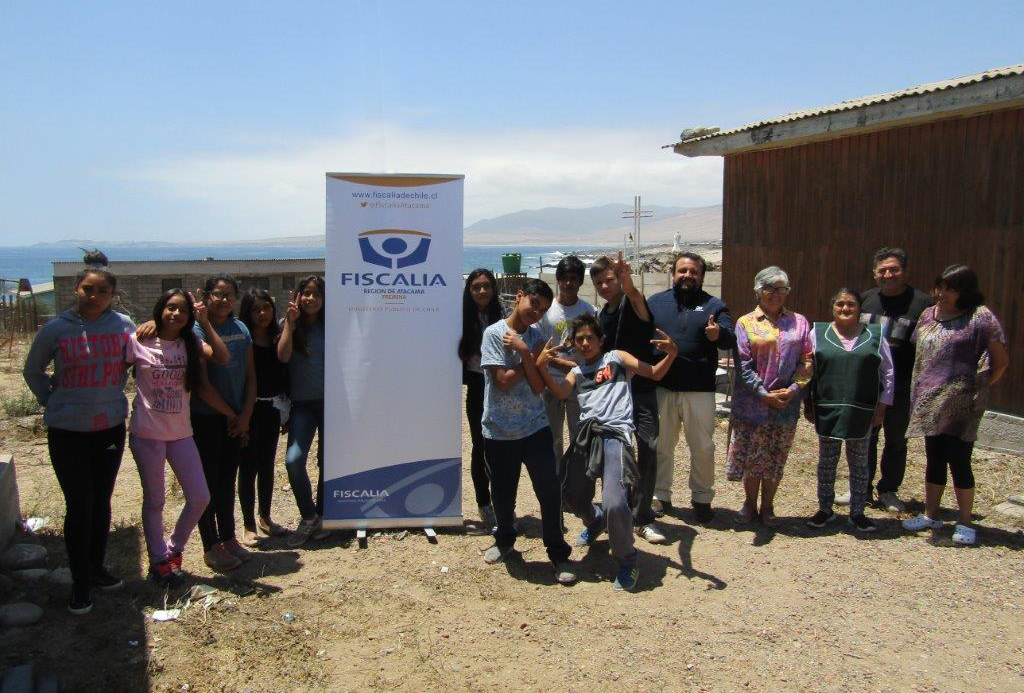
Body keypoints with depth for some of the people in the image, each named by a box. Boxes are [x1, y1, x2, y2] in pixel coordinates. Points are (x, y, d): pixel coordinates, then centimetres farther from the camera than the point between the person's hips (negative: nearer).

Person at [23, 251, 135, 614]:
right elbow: (33, 372, 7)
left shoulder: (124, 325, -4)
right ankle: (80, 582, 15)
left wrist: (112, 398, 6)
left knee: (101, 502, 14)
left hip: (111, 428, 3)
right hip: (67, 432, -2)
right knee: (79, 506, 0)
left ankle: (96, 567, 32)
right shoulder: (56, 329, -8)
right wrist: (52, 402, 2)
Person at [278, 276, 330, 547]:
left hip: (331, 401, 1)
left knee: (327, 461, 6)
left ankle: (322, 516, 22)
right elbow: (283, 356, -13)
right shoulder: (290, 325, 3)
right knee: (293, 459, -15)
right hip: (302, 403, -1)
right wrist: (291, 321, -14)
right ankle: (308, 517, 1)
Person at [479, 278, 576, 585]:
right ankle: (504, 539, 39)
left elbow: (538, 386, -6)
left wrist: (524, 351, -14)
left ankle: (558, 553, 13)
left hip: (535, 427, 2)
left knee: (549, 490, -1)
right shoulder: (494, 333, -8)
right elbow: (503, 380, -16)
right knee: (502, 493, 12)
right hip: (499, 430, -2)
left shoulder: (537, 337, 4)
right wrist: (533, 357, -9)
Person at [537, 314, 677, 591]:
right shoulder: (577, 372, 22)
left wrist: (671, 355, -15)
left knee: (615, 503, -21)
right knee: (573, 498, 14)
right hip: (586, 434, 5)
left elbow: (655, 374, 6)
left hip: (615, 434, -5)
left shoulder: (616, 358, 14)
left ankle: (627, 560, 3)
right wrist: (541, 366, -16)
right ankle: (595, 521, 51)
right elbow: (560, 392, 0)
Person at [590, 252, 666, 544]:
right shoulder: (601, 317, 11)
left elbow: (634, 294, -36)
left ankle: (643, 518, 5)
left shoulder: (633, 304, -9)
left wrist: (627, 281, -57)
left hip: (642, 391, -5)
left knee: (648, 452, -5)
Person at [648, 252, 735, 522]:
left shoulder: (714, 305, 2)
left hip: (699, 390, -1)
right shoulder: (655, 302, 8)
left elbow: (730, 339, -11)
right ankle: (660, 496, 28)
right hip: (661, 388, 1)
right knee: (661, 446, 13)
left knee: (703, 448, 8)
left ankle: (702, 499, 25)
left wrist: (718, 334, -33)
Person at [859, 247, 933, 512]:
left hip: (901, 388, -3)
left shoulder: (922, 302, -7)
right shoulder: (866, 299, 5)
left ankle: (888, 490, 26)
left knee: (896, 440, 12)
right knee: (865, 438, 11)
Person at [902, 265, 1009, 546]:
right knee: (934, 459, 15)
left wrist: (978, 388, 1)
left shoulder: (980, 318, -9)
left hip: (961, 406, -5)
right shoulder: (928, 315, 8)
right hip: (929, 402, 5)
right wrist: (920, 388, 6)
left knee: (959, 461, 1)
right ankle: (930, 515, 26)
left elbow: (1001, 361, -3)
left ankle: (965, 523, 15)